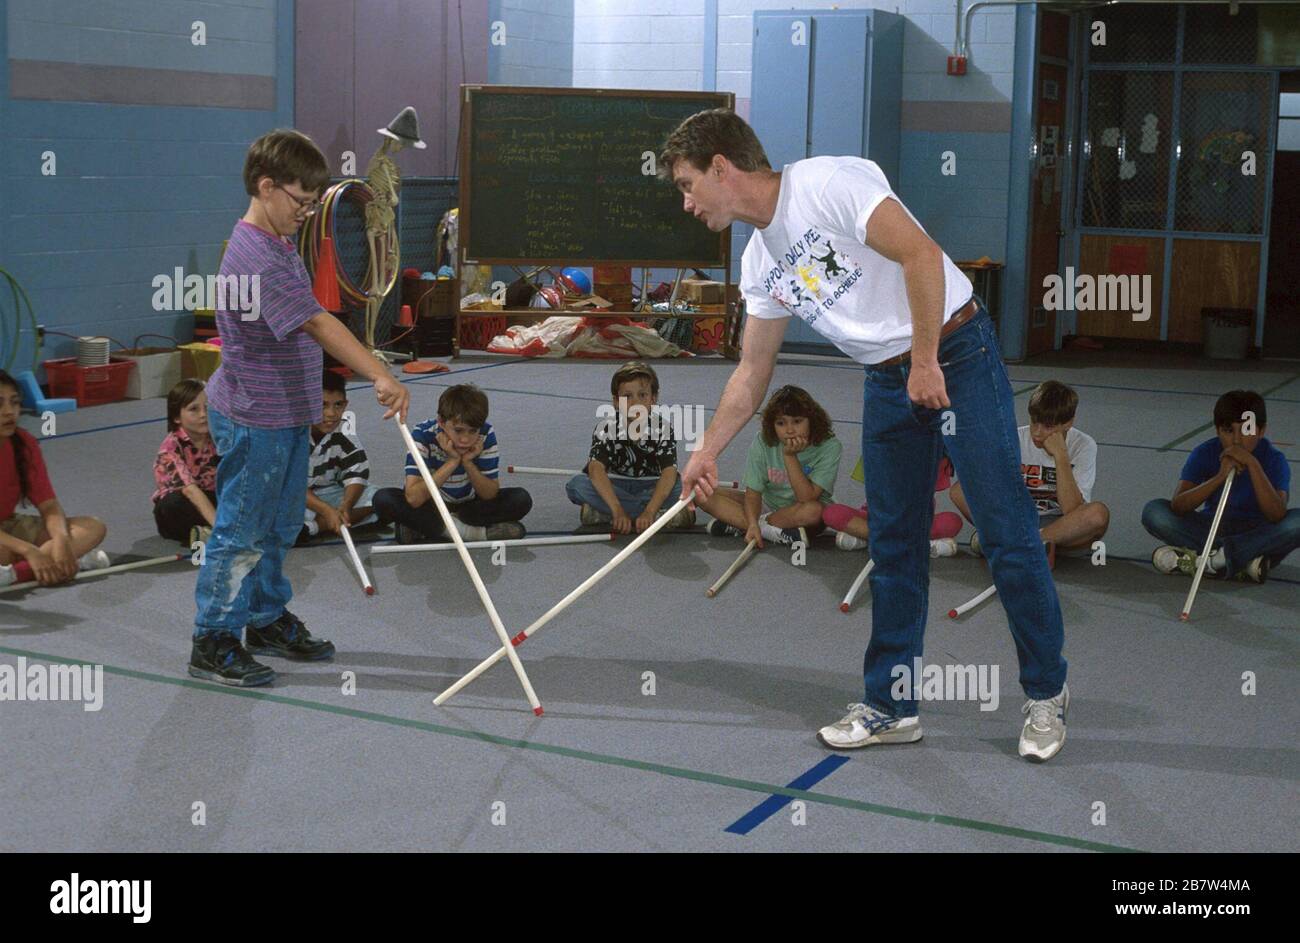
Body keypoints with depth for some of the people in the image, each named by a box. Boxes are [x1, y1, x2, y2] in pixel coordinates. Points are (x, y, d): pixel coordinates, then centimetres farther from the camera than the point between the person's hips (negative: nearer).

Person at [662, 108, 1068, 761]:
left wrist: (925, 362, -21)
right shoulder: (759, 260, 10)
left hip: (956, 355, -8)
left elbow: (920, 254, -23)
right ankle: (891, 707, 16)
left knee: (1007, 534, -3)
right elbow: (752, 372, 18)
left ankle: (1046, 694, 10)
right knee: (894, 547, 8)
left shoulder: (826, 183, -15)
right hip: (886, 382, 8)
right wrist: (707, 451, 15)